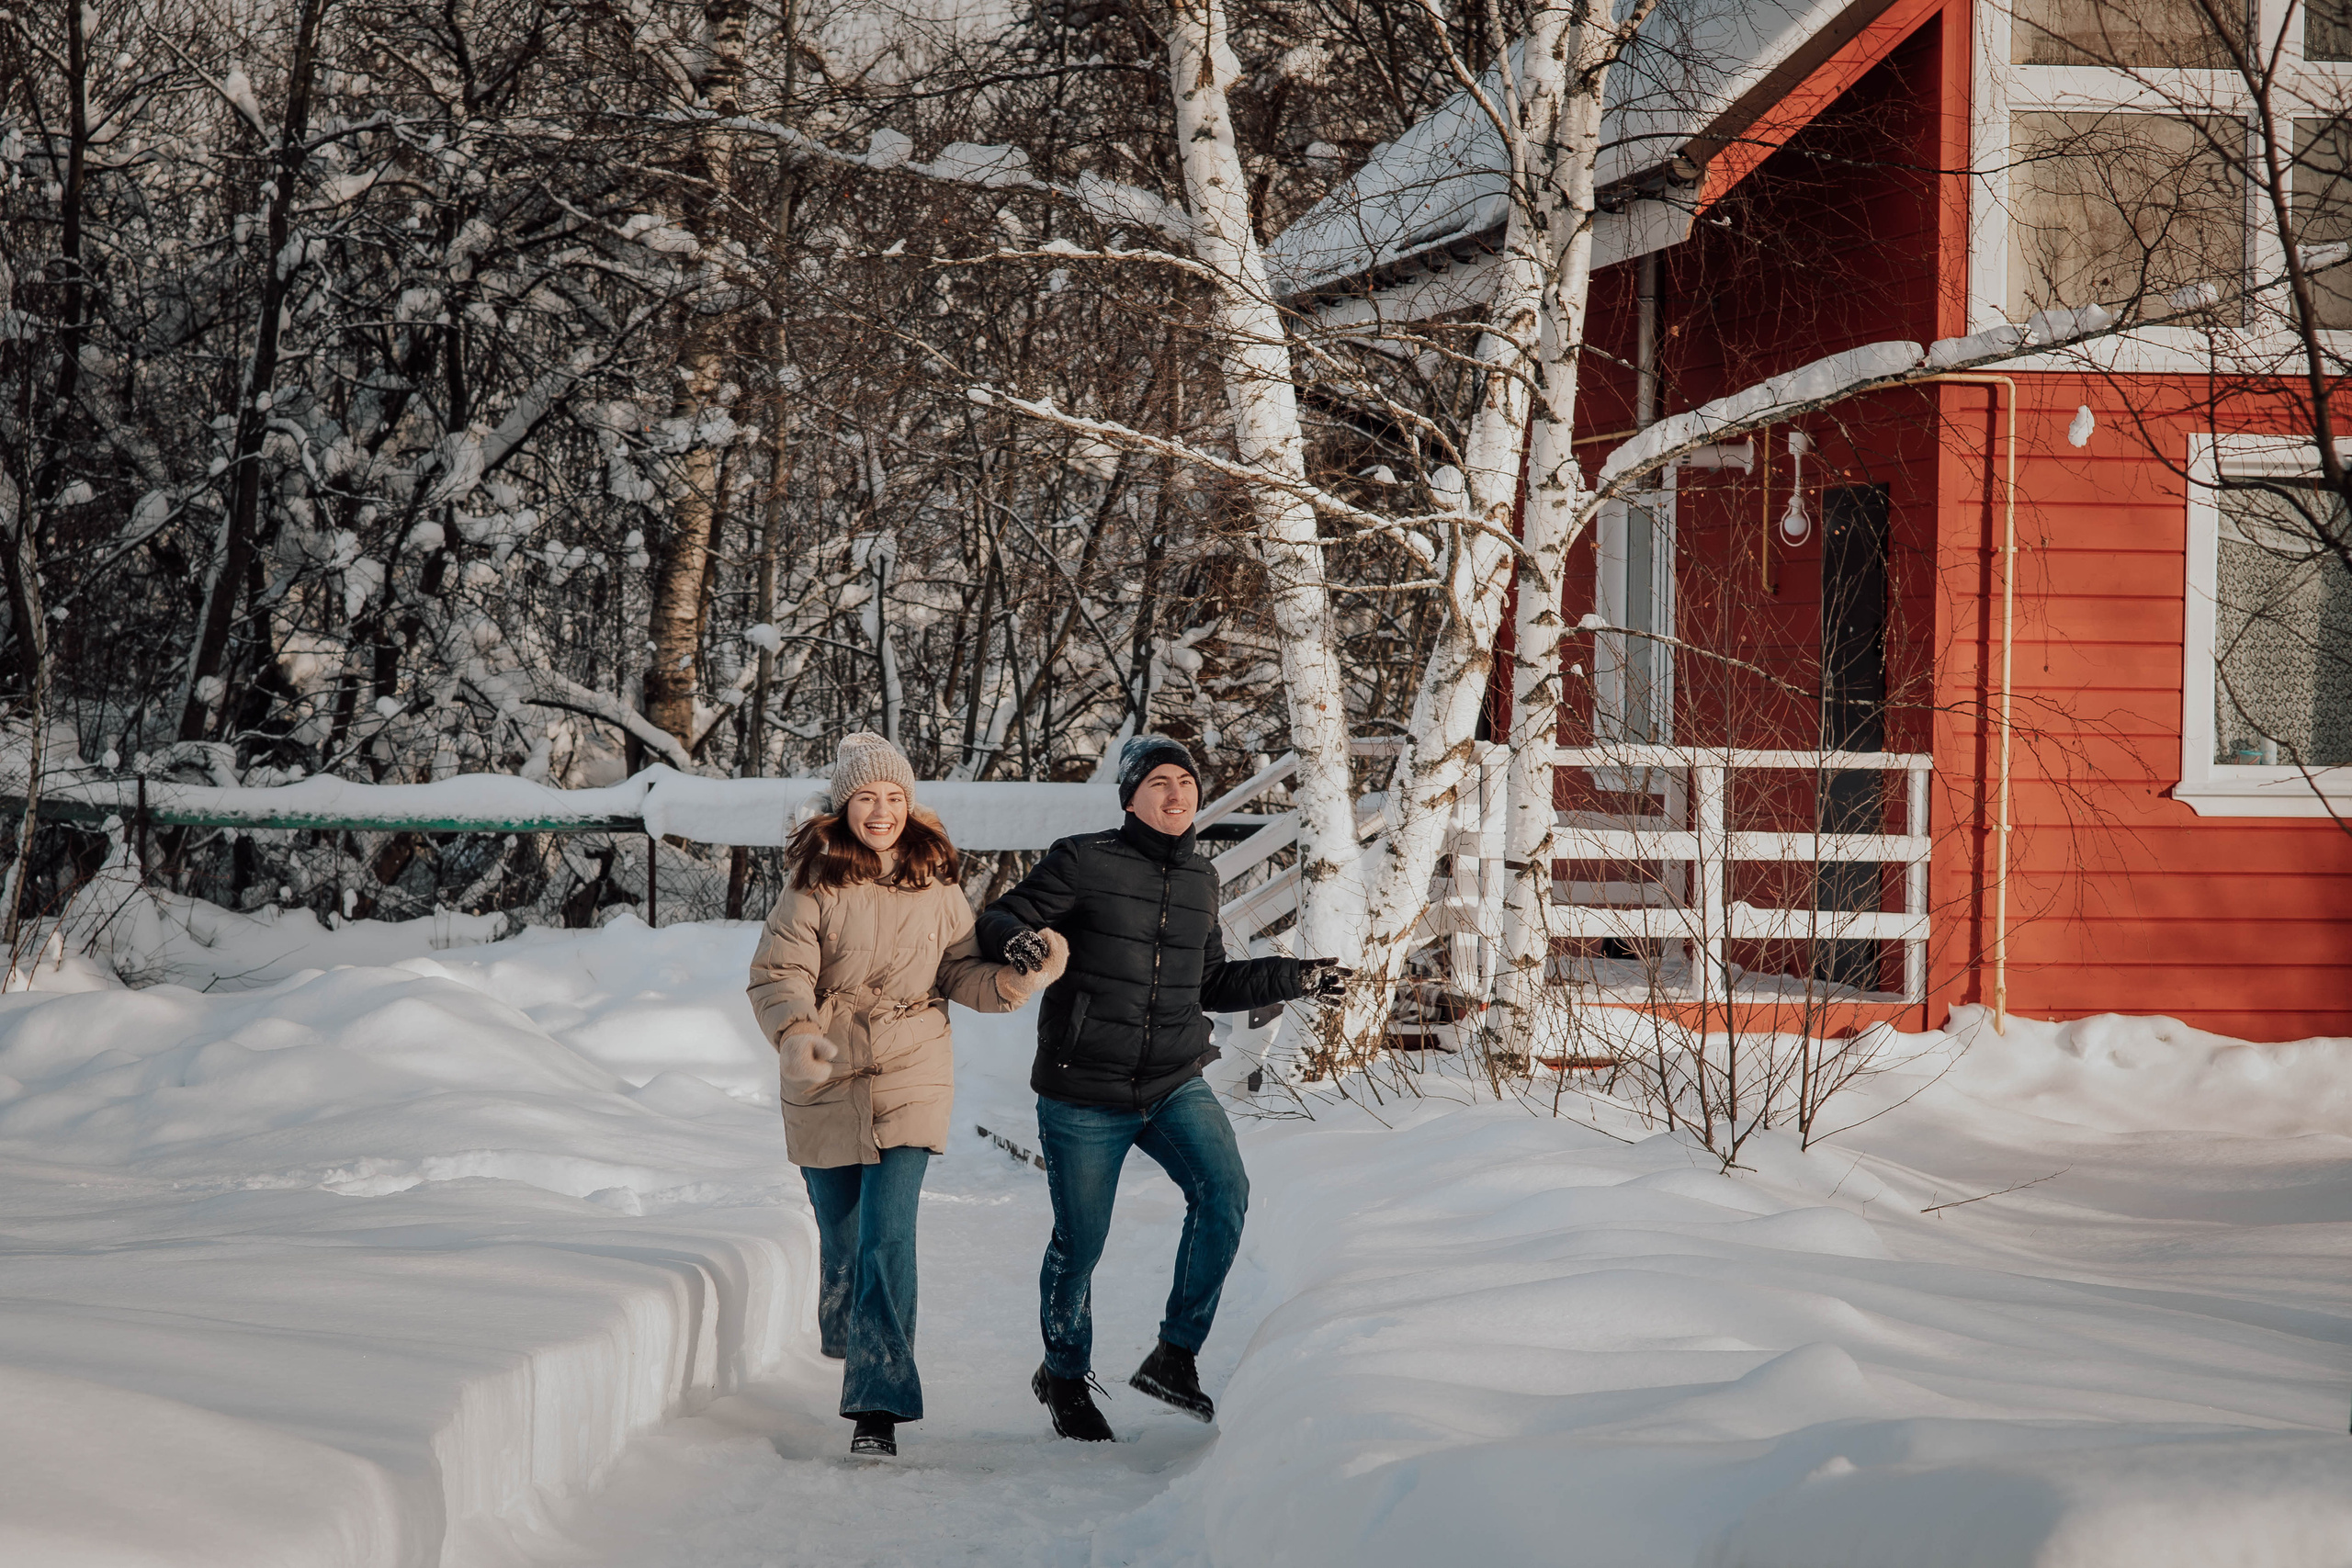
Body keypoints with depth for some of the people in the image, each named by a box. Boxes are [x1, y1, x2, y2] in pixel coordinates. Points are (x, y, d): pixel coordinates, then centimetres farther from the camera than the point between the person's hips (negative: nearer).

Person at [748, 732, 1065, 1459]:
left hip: (910, 1080, 0)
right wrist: (796, 1035, -32)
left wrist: (1020, 979, -11)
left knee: (888, 1238, -13)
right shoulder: (814, 886, -5)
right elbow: (778, 975, -12)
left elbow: (963, 973, 9)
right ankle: (851, 1343, 42)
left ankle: (877, 1406, -14)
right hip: (825, 1084, 0)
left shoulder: (935, 886, 4)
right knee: (841, 1235, 11)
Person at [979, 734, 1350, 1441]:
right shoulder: (1083, 862, -7)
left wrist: (1294, 978, 17)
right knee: (1080, 1242, 5)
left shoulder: (1197, 877, 11)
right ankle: (1064, 1376, 31)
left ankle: (1175, 1355, -8)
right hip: (1083, 1094, -4)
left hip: (1175, 1087, 4)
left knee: (1224, 1191, -20)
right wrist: (1021, 940, -30)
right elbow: (995, 923, -7)